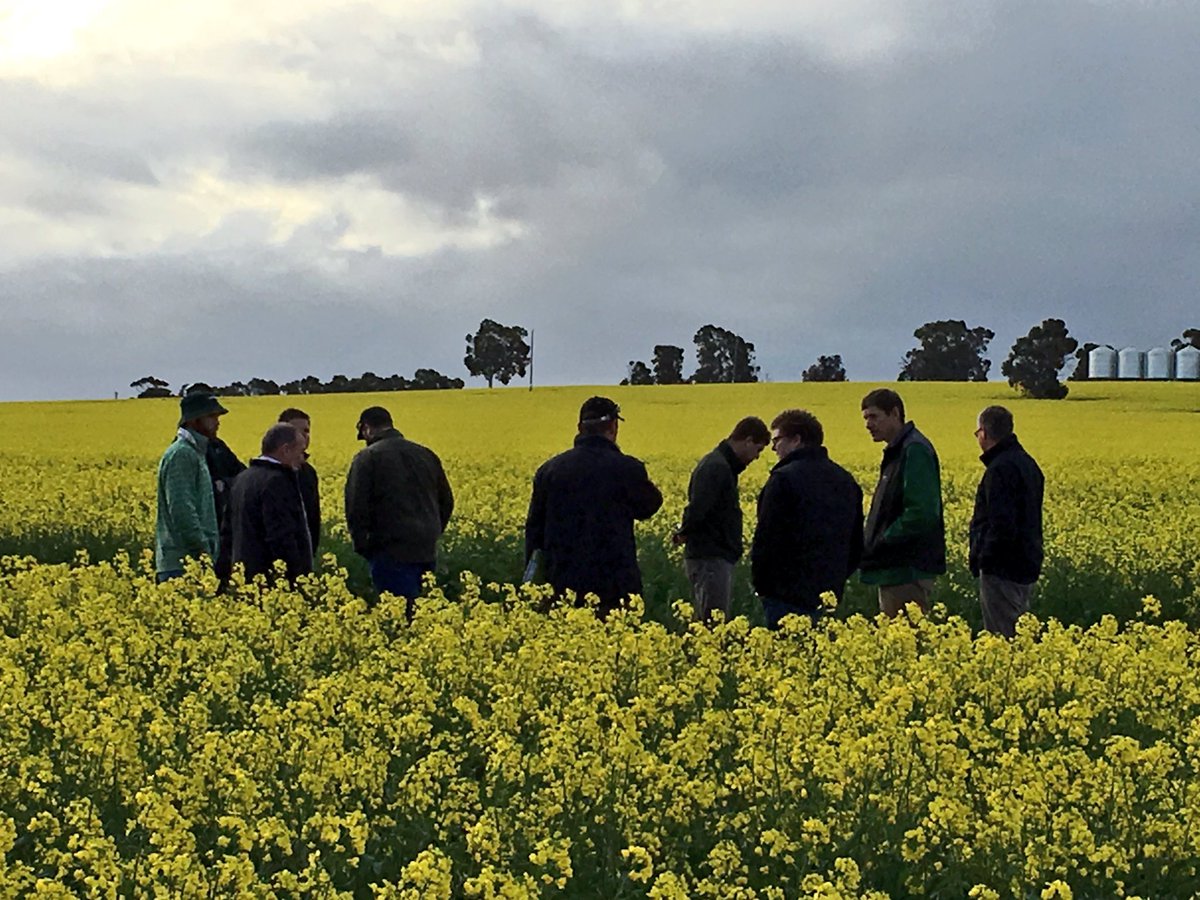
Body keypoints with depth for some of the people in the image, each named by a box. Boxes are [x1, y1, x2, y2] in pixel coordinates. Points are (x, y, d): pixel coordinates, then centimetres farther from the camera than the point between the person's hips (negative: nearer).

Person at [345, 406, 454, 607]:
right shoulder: (426, 454, 13)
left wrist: (361, 545, 0)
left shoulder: (368, 458, -5)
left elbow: (356, 506, -11)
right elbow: (446, 501, 19)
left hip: (392, 552, -6)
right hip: (426, 551, 6)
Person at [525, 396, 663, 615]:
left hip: (563, 587, 3)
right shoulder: (626, 469, -8)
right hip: (613, 588, -3)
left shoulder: (550, 470, 5)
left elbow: (534, 529, 9)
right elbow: (649, 506, 10)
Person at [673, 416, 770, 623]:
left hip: (716, 558, 10)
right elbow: (697, 508, -28)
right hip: (710, 559, -10)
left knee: (704, 622, 13)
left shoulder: (723, 465, 16)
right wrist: (683, 534, -12)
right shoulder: (716, 467, -18)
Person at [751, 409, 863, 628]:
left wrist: (760, 583, -4)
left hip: (787, 592, -8)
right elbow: (857, 543, 17)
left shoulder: (784, 479, -13)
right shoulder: (846, 480, 12)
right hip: (829, 592, 8)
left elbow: (767, 537, -15)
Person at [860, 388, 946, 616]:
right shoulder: (897, 452, 18)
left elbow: (921, 514, -23)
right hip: (895, 567, 11)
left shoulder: (915, 451, -14)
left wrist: (879, 544, -18)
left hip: (908, 570, -11)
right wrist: (872, 545, 9)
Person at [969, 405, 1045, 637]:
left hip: (1003, 569, -10)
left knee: (1003, 638, -6)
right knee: (1020, 635, 15)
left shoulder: (1001, 469, -18)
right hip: (1026, 566, 10)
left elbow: (1002, 524, -25)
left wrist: (982, 558, -15)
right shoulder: (1027, 463, 14)